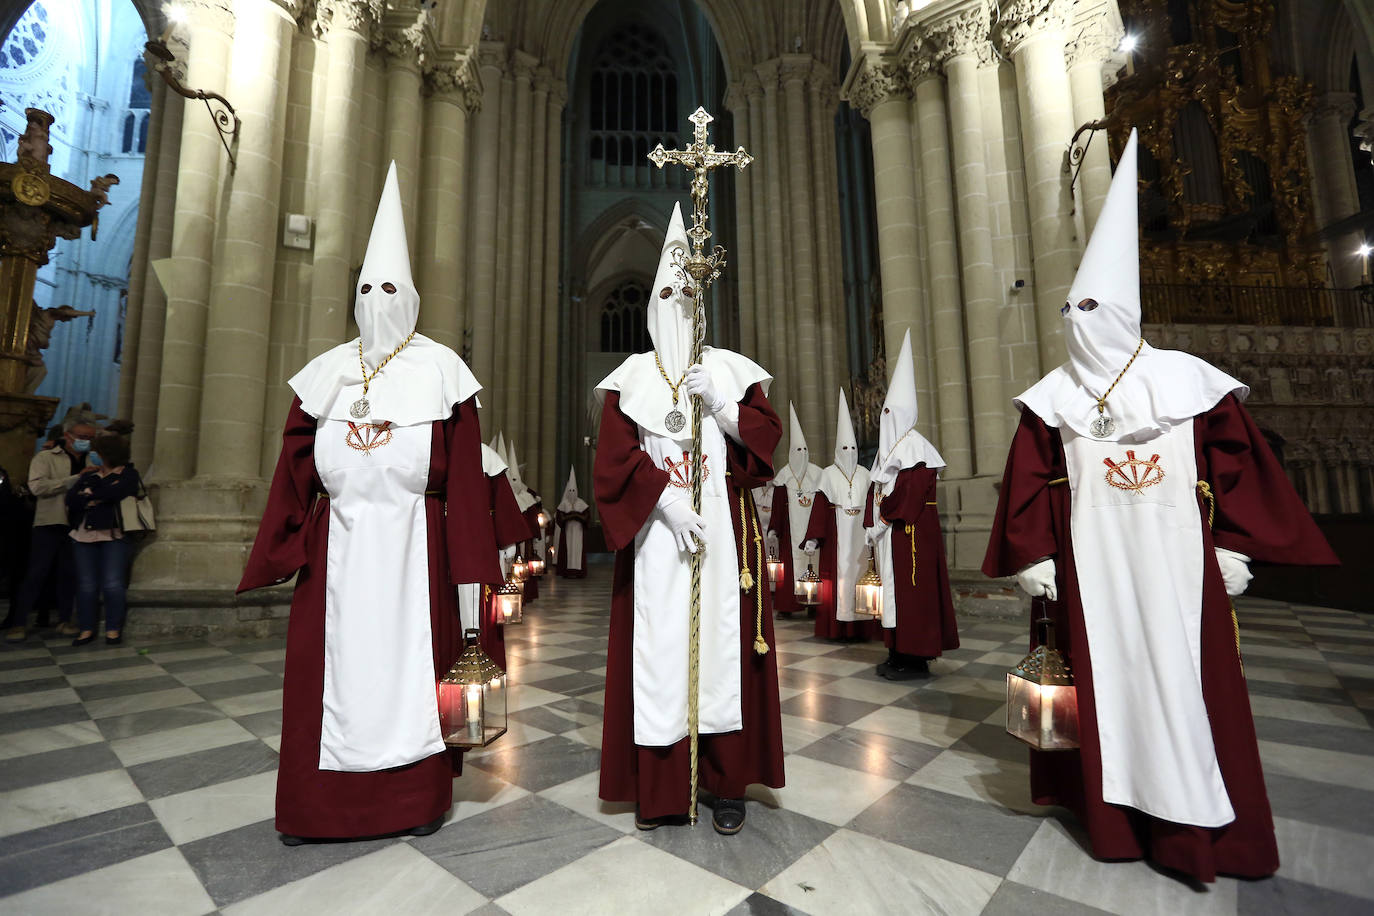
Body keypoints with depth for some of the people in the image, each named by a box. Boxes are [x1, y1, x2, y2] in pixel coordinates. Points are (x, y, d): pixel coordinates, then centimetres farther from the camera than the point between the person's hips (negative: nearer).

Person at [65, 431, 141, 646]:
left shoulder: (128, 474, 3)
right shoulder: (88, 475, 17)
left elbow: (116, 492, -16)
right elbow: (71, 499, 5)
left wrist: (89, 493, 0)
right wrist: (99, 497, -8)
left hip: (114, 535, -5)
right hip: (84, 536, 5)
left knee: (113, 584, -7)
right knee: (86, 585, 5)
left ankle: (113, 629, 1)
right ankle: (86, 629, 13)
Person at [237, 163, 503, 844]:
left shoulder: (440, 370, 0)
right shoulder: (327, 372, 11)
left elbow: (463, 470, -5)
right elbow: (295, 469, 11)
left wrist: (468, 566, -8)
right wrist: (284, 551, 7)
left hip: (412, 540, -3)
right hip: (337, 541, 4)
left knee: (410, 656, 4)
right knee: (331, 663, 9)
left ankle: (417, 798, 22)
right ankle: (319, 806, 27)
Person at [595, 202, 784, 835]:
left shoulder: (729, 370, 11)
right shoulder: (632, 377, 8)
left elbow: (766, 438, 4)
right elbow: (615, 458, -3)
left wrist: (721, 403, -11)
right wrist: (668, 501, -14)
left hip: (723, 531, 1)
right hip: (655, 533, 0)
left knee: (723, 643, 2)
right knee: (658, 648, 1)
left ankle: (727, 784, 17)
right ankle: (660, 788, 16)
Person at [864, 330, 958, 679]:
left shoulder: (914, 446, -10)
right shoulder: (888, 449, 17)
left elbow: (913, 490, -19)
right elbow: (876, 492, 17)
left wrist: (888, 515, -11)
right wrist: (873, 524, 9)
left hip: (911, 531, -9)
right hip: (887, 532, 9)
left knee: (912, 586, -5)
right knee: (893, 585, 10)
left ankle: (916, 658, 2)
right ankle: (899, 652, 18)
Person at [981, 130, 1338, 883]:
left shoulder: (1189, 382, 3)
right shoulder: (1051, 399, -1)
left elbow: (1234, 471, 6)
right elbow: (1029, 488, -2)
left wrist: (1232, 552, 2)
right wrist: (1036, 560, -5)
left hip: (1178, 564, 1)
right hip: (1091, 568, 0)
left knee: (1189, 679, 7)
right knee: (1104, 677, 6)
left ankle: (1201, 822, 24)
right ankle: (1117, 812, 20)